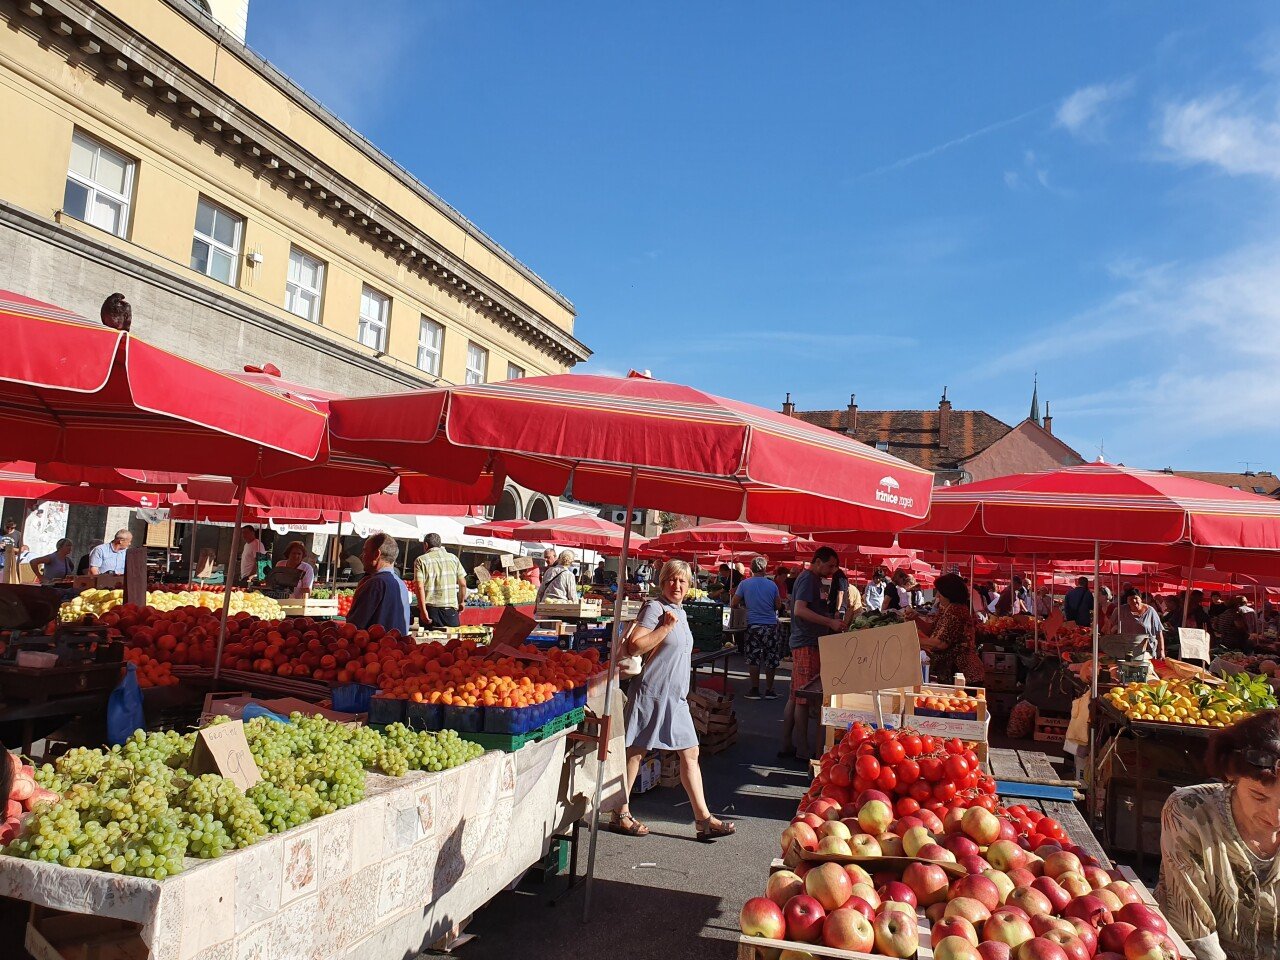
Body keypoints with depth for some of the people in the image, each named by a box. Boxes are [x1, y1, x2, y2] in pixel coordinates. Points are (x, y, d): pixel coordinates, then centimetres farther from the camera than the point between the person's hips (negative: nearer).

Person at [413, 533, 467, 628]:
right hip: (451, 608, 2)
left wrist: (423, 610, -12)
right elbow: (463, 584, 6)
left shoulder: (421, 560, 1)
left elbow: (420, 587, -10)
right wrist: (462, 601, 22)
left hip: (430, 609, -2)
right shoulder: (453, 558, 9)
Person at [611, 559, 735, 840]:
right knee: (635, 752, 2)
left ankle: (703, 818, 11)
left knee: (690, 753, 7)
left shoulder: (681, 613, 15)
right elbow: (633, 646, -21)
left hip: (676, 697, 9)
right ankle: (620, 814, 14)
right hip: (651, 692, -8)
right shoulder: (654, 608, -11)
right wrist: (666, 627, -20)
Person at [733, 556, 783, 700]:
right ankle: (769, 690, 12)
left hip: (753, 625, 0)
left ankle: (755, 690, 8)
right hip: (771, 625, 1)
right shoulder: (772, 585, -2)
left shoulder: (744, 584, -4)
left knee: (754, 658, 6)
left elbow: (733, 604, 1)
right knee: (771, 659, 8)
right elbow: (778, 605, 6)